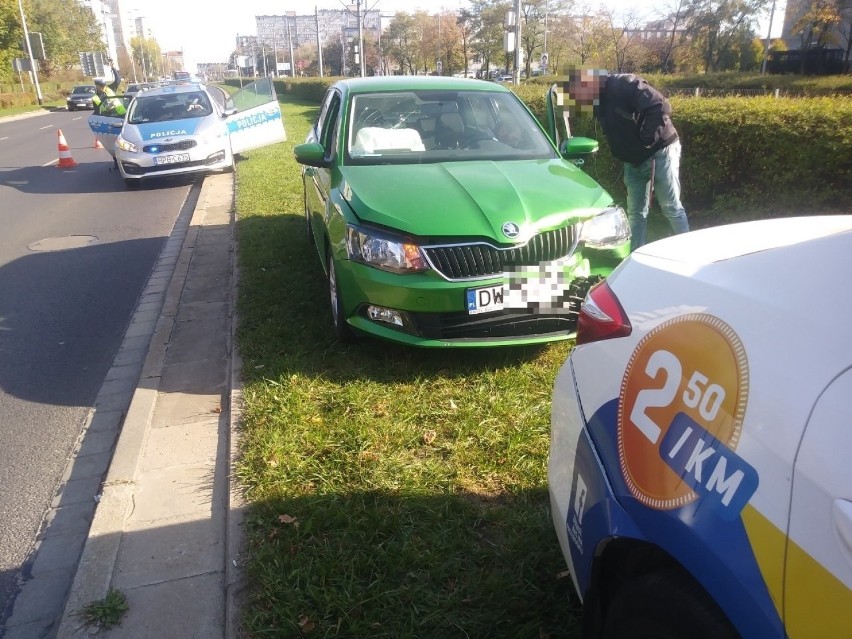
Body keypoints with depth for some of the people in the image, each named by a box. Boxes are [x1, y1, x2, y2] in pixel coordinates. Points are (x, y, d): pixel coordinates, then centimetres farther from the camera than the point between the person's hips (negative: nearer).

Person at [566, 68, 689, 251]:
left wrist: (647, 139, -26)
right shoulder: (599, 98, 2)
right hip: (633, 160, 8)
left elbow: (661, 107, -31)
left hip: (661, 151, -8)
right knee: (635, 212, 8)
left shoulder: (625, 84, -23)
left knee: (671, 207, -2)